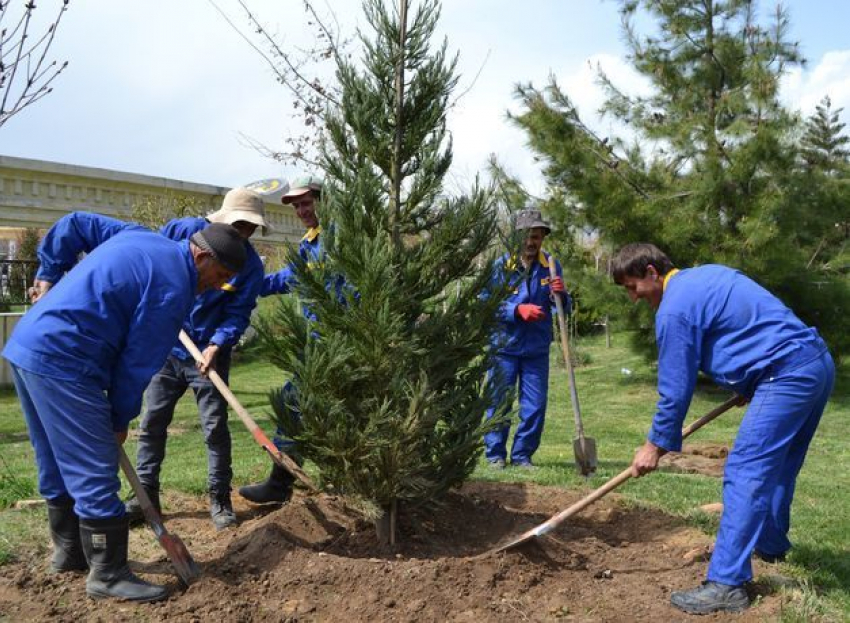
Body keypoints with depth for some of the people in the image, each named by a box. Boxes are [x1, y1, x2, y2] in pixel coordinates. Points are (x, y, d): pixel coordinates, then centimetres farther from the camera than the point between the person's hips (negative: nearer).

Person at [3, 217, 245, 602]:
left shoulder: (141, 237, 13)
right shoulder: (173, 288, -14)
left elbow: (72, 223, 24)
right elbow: (138, 362, -11)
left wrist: (48, 278, 26)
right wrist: (121, 419, 1)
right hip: (62, 361, -10)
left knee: (58, 465, 19)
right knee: (95, 472, -4)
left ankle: (70, 552, 33)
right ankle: (108, 575, 4)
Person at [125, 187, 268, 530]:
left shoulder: (250, 264, -10)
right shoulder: (183, 230, -8)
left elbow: (238, 313, -13)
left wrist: (216, 345, -28)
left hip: (209, 355, -2)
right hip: (166, 346, 2)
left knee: (215, 428, 1)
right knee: (152, 423, 8)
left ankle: (220, 499, 14)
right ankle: (145, 495, 20)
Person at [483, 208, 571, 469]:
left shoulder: (551, 265, 2)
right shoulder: (501, 265, -6)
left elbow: (564, 310, 3)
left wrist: (561, 295, -19)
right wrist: (518, 310, -23)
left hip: (537, 349, 3)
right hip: (504, 347, -2)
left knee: (535, 406, 5)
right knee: (499, 402, 5)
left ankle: (522, 455, 20)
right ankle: (495, 454, 19)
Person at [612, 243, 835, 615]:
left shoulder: (675, 309, -12)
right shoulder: (704, 275, 17)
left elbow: (675, 387, -9)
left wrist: (656, 445, 2)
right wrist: (748, 385, 28)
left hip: (788, 374, -10)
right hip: (818, 363, 10)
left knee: (745, 472, -11)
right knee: (778, 467, 24)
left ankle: (727, 584, -12)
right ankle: (771, 545, 41)